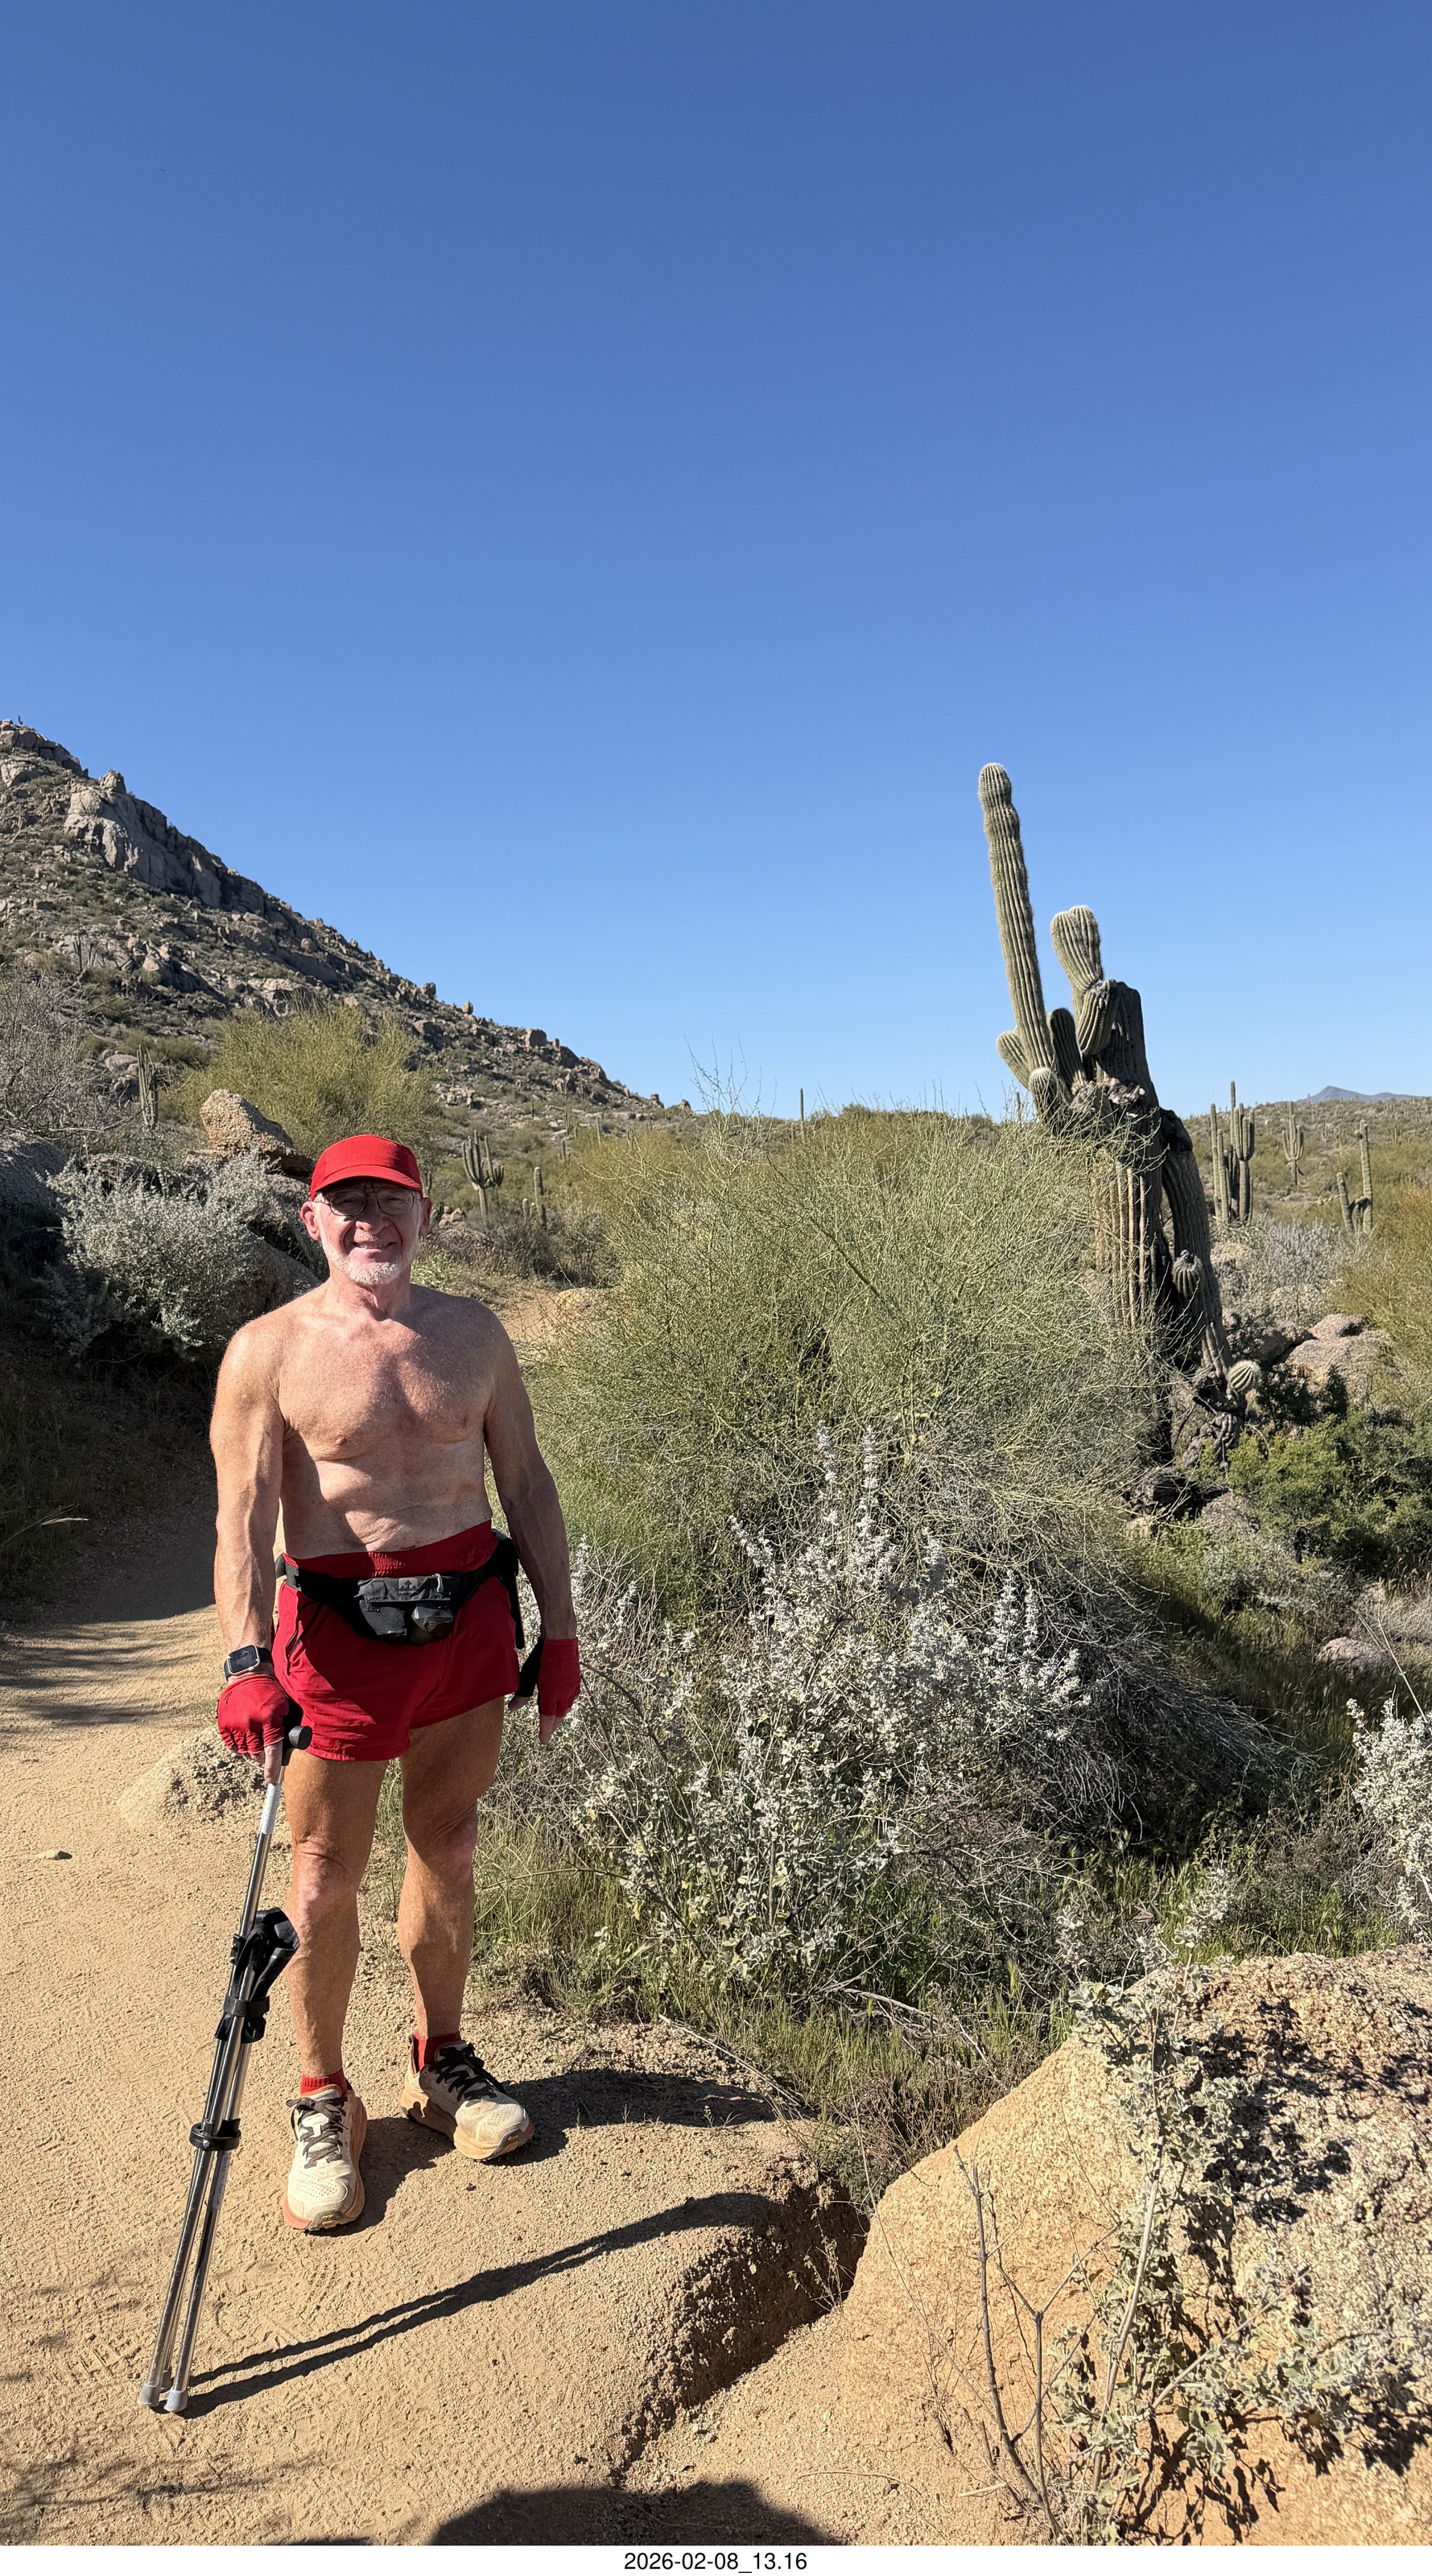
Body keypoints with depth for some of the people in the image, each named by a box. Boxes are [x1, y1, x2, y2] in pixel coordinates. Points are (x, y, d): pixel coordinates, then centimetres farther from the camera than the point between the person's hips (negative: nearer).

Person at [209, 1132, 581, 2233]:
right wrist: (247, 1662, -24)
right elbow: (243, 1516, -12)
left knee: (448, 1844, 16)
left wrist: (560, 1628, 7)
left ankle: (443, 2060, 36)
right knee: (327, 1874, 5)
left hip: (470, 1614, 3)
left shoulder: (472, 1332, 4)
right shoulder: (269, 1351, -6)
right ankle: (325, 2102, 27)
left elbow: (526, 1480, 8)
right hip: (340, 1630, -3)